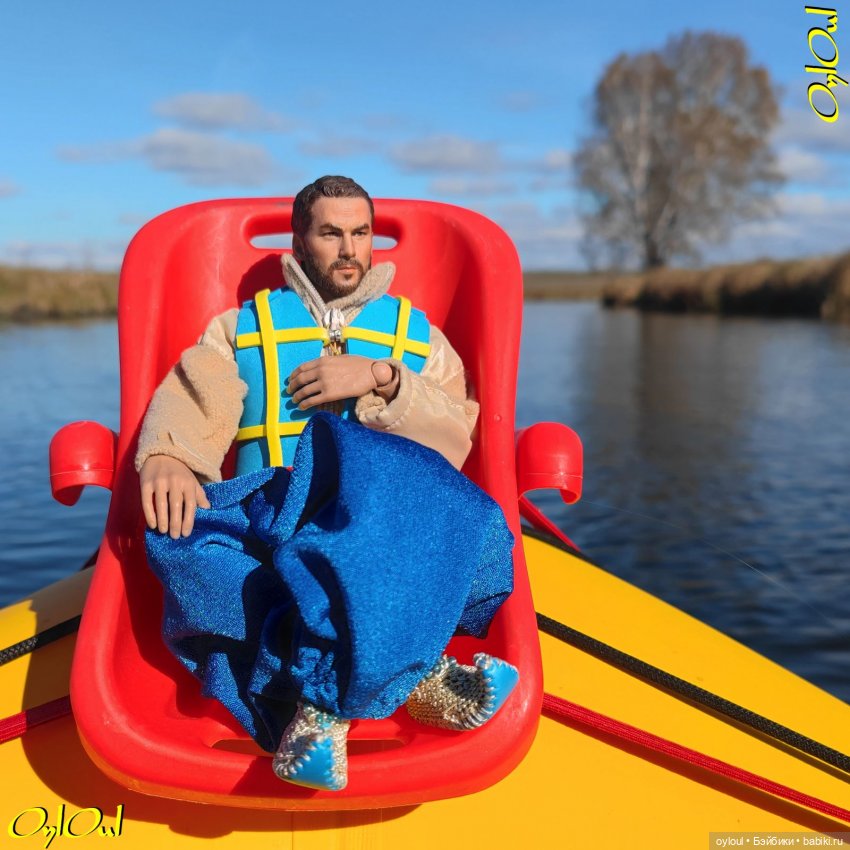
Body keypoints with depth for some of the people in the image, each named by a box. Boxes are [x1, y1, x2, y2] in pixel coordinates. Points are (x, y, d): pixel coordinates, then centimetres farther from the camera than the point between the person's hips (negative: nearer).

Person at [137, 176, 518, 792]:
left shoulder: (419, 333, 23)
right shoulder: (242, 327, 22)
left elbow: (456, 440, 7)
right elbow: (190, 401, 2)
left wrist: (381, 380, -9)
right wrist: (165, 456, -21)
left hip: (393, 528, 0)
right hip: (266, 522, 1)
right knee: (180, 536, -34)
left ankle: (322, 698, -39)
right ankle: (408, 676, -39)